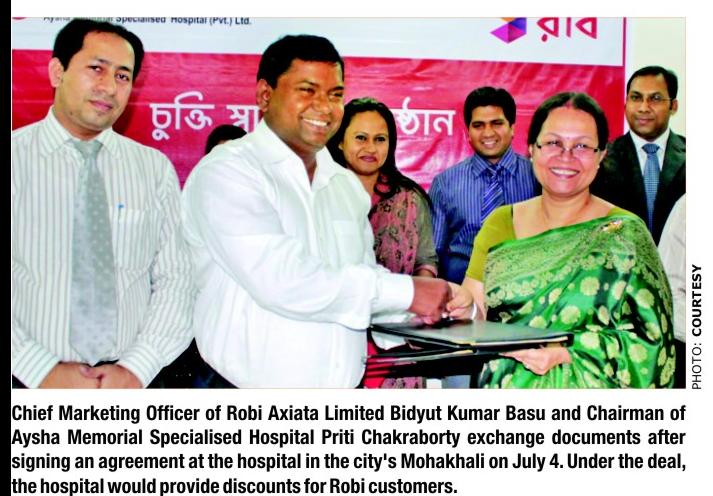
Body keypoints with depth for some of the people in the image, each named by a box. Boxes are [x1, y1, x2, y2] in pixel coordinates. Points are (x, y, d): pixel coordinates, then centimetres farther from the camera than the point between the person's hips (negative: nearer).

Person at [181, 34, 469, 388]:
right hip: (251, 385, -6)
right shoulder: (226, 172, -12)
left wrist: (437, 303, -7)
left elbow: (364, 277, 10)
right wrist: (405, 292, -18)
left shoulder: (347, 185, 11)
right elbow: (282, 282, -23)